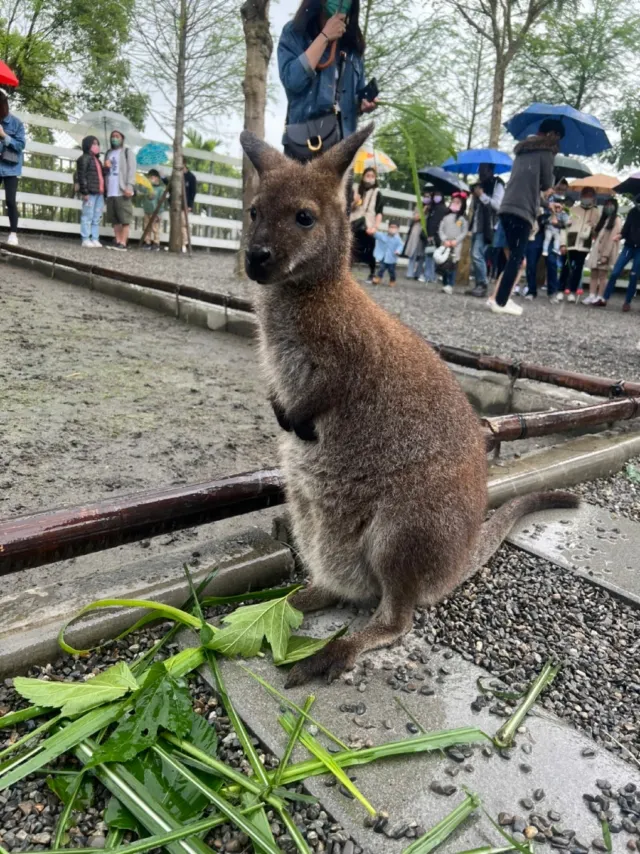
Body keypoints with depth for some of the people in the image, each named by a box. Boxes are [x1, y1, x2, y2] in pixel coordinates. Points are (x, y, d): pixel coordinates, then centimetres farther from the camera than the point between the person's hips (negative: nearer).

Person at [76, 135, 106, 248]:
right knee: (88, 217, -8)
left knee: (97, 218, 7)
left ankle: (95, 239, 9)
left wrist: (103, 192, 12)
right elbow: (82, 176, -10)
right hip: (90, 193, -8)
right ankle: (86, 239, -7)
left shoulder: (97, 160, 25)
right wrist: (84, 192, -17)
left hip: (99, 193, 8)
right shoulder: (84, 158, -2)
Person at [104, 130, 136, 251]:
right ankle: (117, 241, 7)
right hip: (111, 191, 7)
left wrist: (129, 187, -19)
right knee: (114, 218, 5)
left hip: (122, 190, -7)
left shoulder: (127, 152, 6)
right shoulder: (108, 153, 24)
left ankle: (123, 243, -13)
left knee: (124, 218, -9)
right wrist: (106, 167, 5)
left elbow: (131, 170, -6)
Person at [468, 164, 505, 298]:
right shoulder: (479, 185, 21)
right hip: (477, 226, 8)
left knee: (477, 255, -19)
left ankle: (482, 285, -16)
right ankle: (479, 285, 11)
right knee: (475, 256, 7)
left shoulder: (497, 185, -2)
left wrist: (482, 195, -13)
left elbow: (497, 205, -14)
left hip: (487, 226, -8)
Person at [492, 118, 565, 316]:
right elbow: (547, 184, 3)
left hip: (507, 208, 8)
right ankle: (501, 302, -13)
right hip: (523, 210, -8)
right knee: (517, 258, -8)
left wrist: (544, 198, 25)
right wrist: (545, 188, 23)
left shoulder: (523, 150, 24)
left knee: (514, 256, 11)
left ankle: (500, 298, 6)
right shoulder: (546, 151, 1)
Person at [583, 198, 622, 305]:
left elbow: (612, 238, -11)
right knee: (593, 274, 0)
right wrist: (593, 250, 6)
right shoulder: (603, 219, 23)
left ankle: (599, 298, -9)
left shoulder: (617, 220, -1)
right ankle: (591, 296, -3)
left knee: (602, 275, -8)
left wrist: (605, 255, -19)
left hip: (607, 251, -7)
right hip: (597, 250, 7)